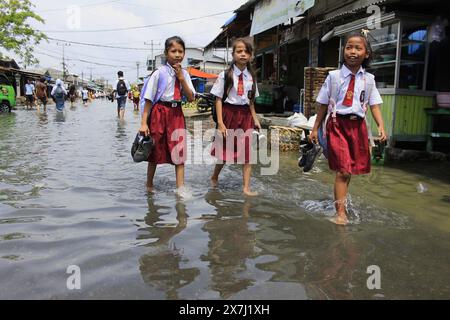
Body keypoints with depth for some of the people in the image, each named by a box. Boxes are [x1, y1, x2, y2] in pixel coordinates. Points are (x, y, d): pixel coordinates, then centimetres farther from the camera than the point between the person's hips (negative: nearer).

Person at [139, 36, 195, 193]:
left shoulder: (184, 74, 5)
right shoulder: (159, 73, -9)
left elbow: (191, 98, -2)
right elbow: (148, 99, -9)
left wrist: (182, 79, -11)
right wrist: (144, 123, -14)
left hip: (177, 114, 4)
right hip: (160, 112, -3)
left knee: (179, 151, -1)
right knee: (155, 151, 9)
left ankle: (180, 188, 5)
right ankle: (149, 186, 27)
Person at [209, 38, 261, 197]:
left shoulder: (251, 77, 6)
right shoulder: (225, 75, -6)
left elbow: (251, 100, 12)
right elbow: (218, 99, -7)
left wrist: (255, 118, 6)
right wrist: (220, 122, -13)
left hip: (245, 115, 3)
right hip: (229, 113, -3)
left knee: (247, 152, -1)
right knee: (225, 151, 9)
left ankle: (246, 188, 6)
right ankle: (214, 177, 36)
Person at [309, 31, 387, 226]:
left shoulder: (368, 79, 6)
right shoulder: (334, 76, 0)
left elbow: (374, 105, 4)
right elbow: (324, 104, 3)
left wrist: (381, 126, -11)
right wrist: (315, 128, 3)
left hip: (358, 125, 3)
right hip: (337, 124, -3)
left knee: (349, 170, 10)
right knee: (342, 170, -11)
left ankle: (341, 201, 27)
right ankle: (340, 212, -8)